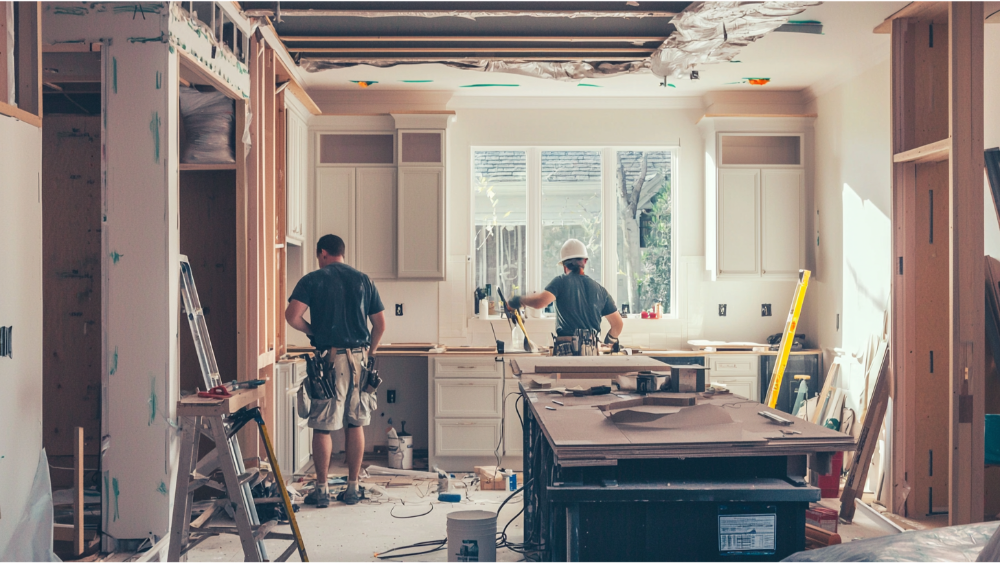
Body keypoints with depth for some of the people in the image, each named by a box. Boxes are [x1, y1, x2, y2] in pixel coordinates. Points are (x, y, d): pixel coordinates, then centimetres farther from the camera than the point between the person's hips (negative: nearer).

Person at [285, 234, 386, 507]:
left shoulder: (312, 280, -2)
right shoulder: (363, 280, 9)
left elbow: (292, 315, -15)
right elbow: (380, 324, 8)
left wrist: (311, 330, 4)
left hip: (329, 358, -3)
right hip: (358, 357, 4)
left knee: (323, 426, 4)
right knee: (355, 424, 10)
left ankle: (322, 490, 8)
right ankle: (353, 488, 15)